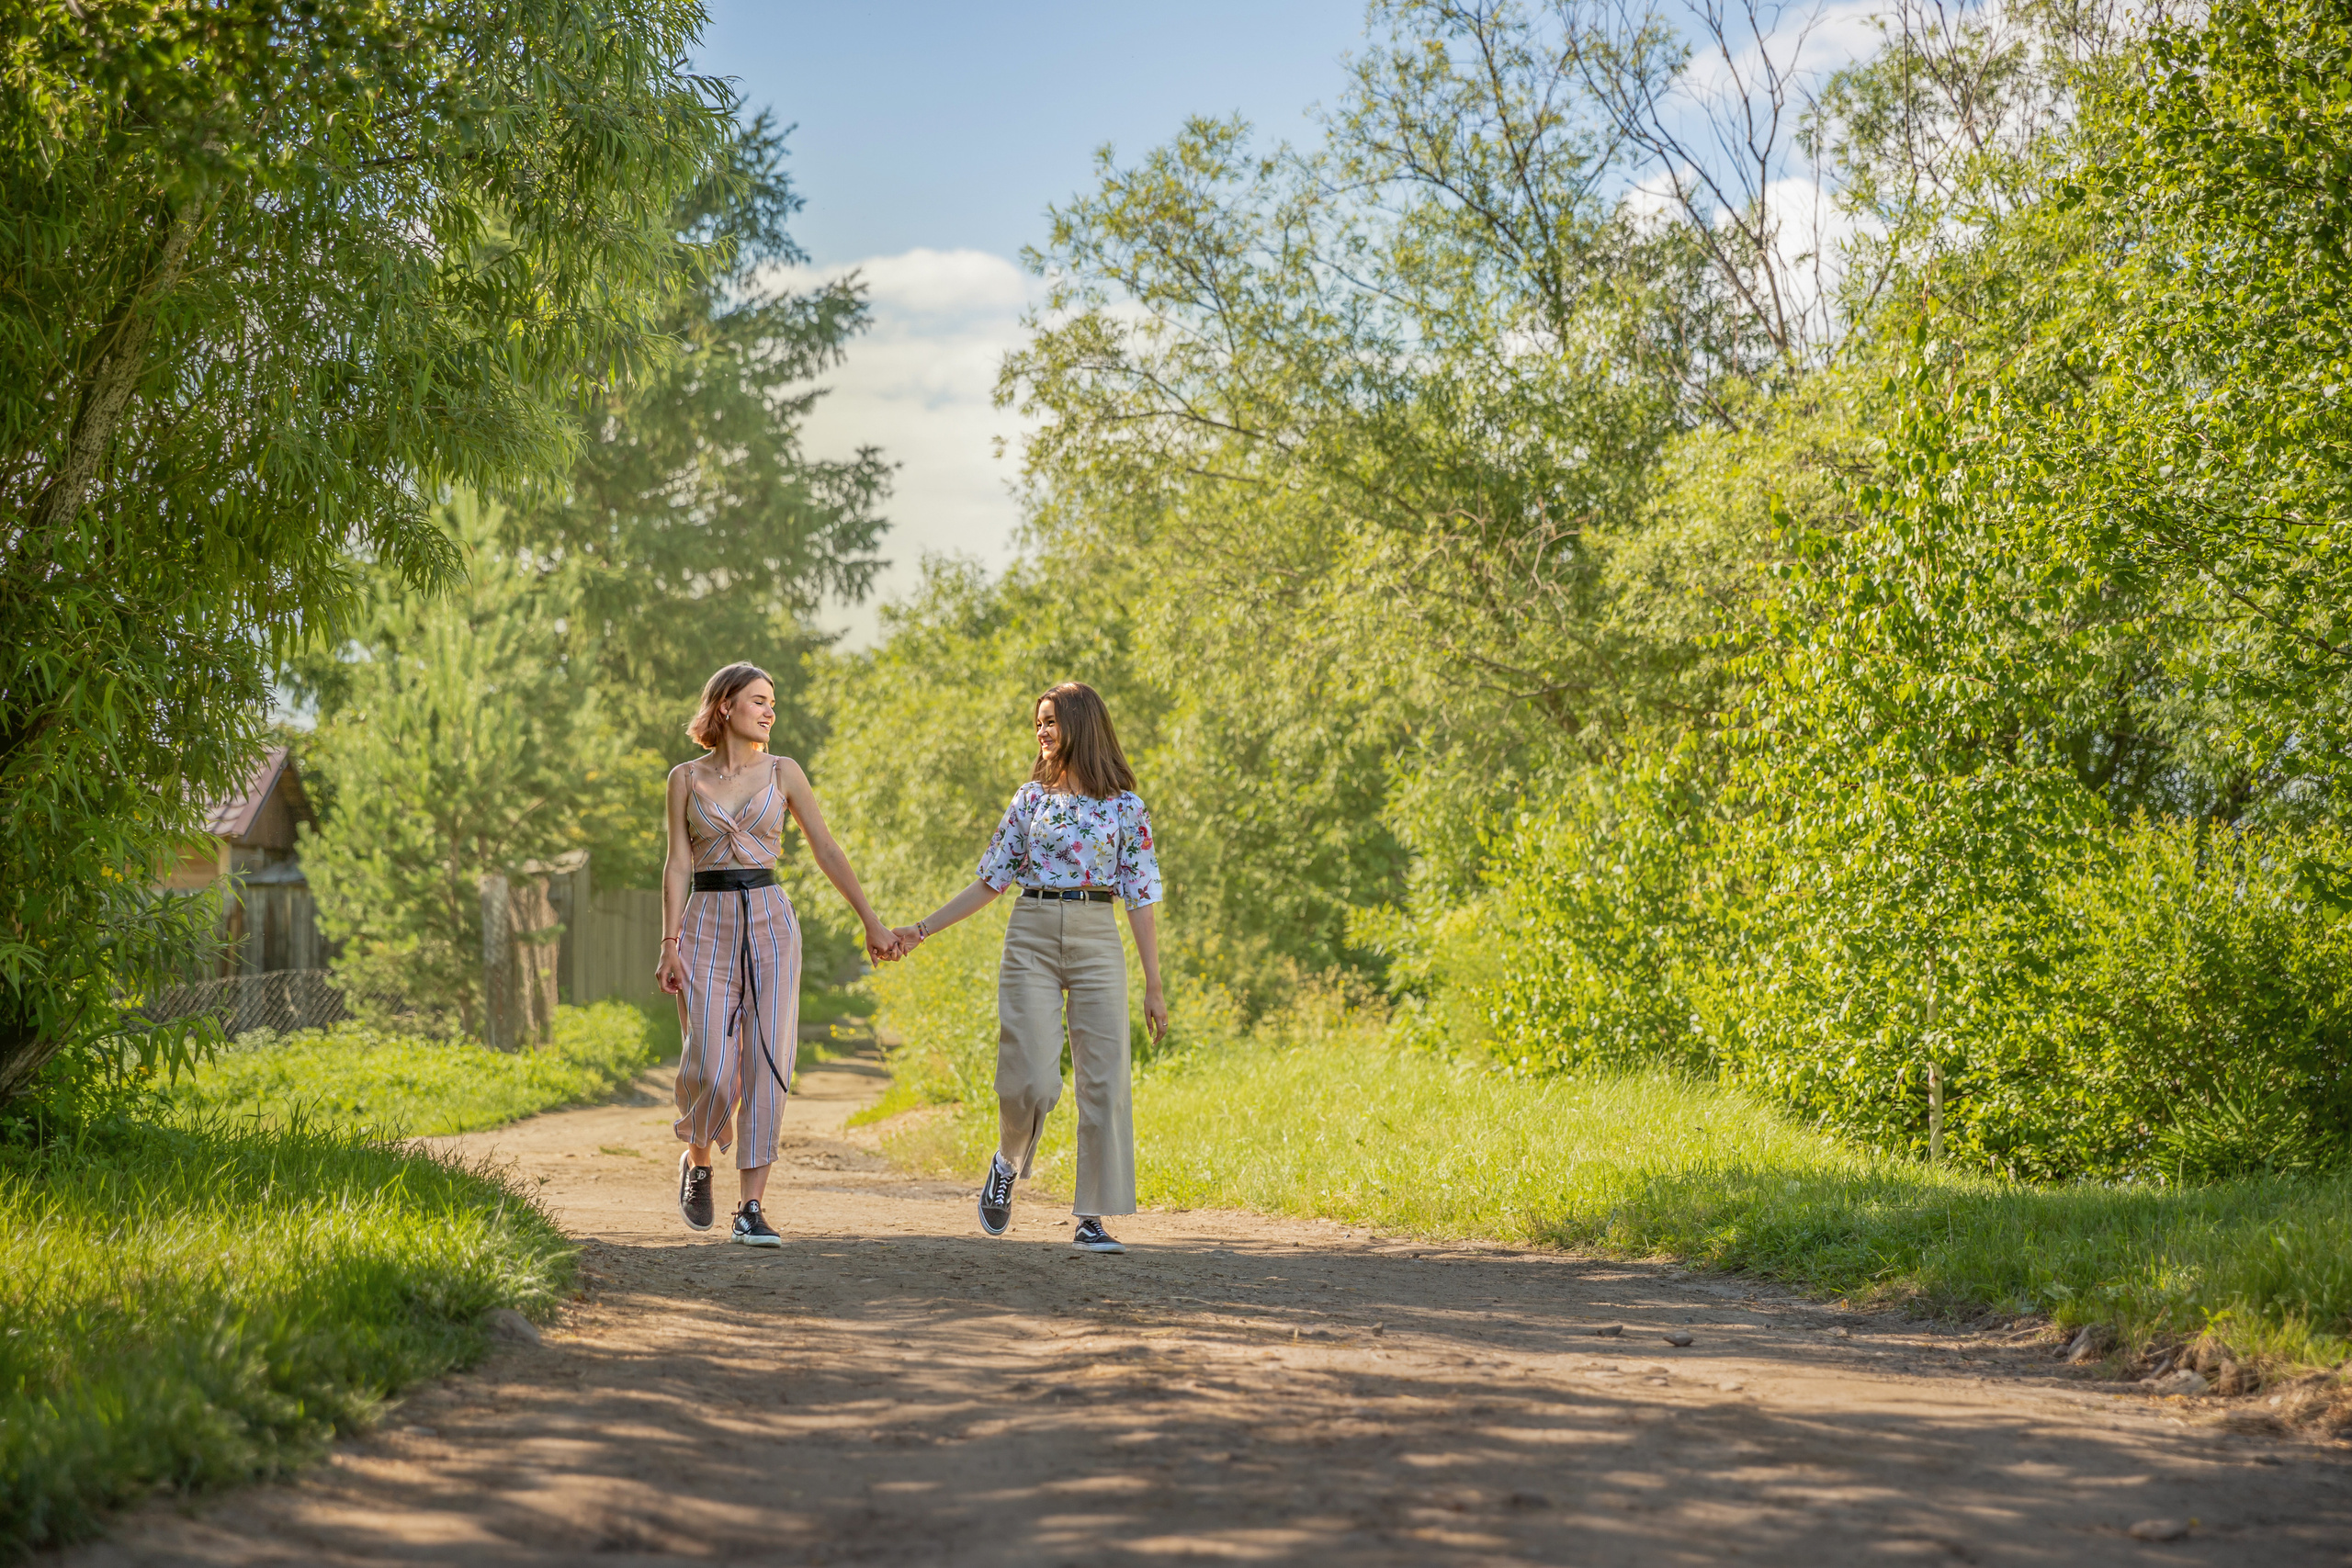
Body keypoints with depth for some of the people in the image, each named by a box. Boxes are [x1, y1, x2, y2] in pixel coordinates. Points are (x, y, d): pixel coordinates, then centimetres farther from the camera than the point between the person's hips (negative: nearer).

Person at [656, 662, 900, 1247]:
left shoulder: (783, 772, 6)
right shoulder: (686, 778, 5)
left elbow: (826, 851, 7)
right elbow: (678, 863, 1)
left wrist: (871, 922, 5)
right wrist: (670, 944, -8)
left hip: (770, 921, 1)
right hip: (708, 924, -1)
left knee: (765, 1065, -6)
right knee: (710, 1068, -10)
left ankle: (750, 1210, -2)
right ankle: (697, 1160, 22)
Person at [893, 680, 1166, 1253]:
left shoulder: (1124, 806, 3)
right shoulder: (1031, 798, 10)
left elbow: (1140, 898, 2)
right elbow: (990, 881, 14)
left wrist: (1154, 985, -1)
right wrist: (922, 930, 11)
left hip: (1097, 942, -1)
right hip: (1031, 938, 1)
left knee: (1103, 1079, -6)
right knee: (1032, 1079, -9)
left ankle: (1092, 1218, 1)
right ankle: (1006, 1164, 23)